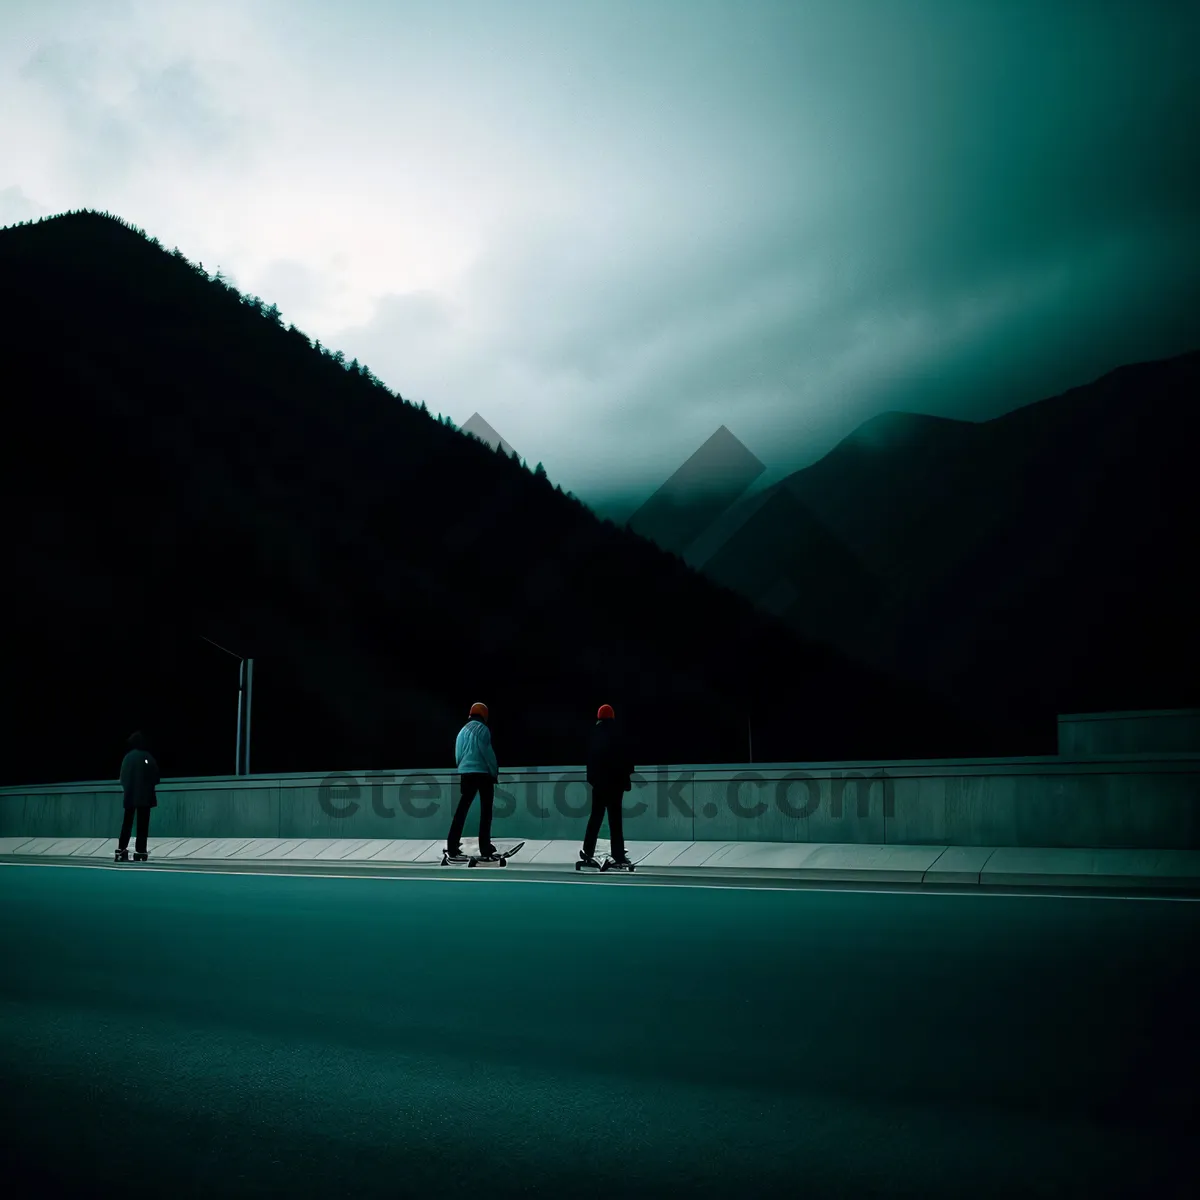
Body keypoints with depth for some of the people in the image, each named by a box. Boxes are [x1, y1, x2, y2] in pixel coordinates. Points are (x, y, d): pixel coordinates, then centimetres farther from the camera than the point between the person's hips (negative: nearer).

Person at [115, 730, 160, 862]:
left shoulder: (127, 757, 1)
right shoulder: (147, 757, -10)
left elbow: (122, 777, 4)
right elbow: (155, 776, -10)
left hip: (130, 795, 4)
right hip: (145, 795, -4)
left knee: (127, 823, 12)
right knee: (142, 824, 0)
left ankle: (121, 851, 10)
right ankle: (140, 852, -4)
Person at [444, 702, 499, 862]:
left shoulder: (462, 730, 14)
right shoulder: (482, 729, -6)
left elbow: (457, 755, 13)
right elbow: (487, 752, -12)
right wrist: (495, 772, -5)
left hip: (465, 774, 6)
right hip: (483, 773, -6)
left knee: (462, 808, 5)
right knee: (485, 810, 4)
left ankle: (452, 847, -2)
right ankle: (485, 848, 3)